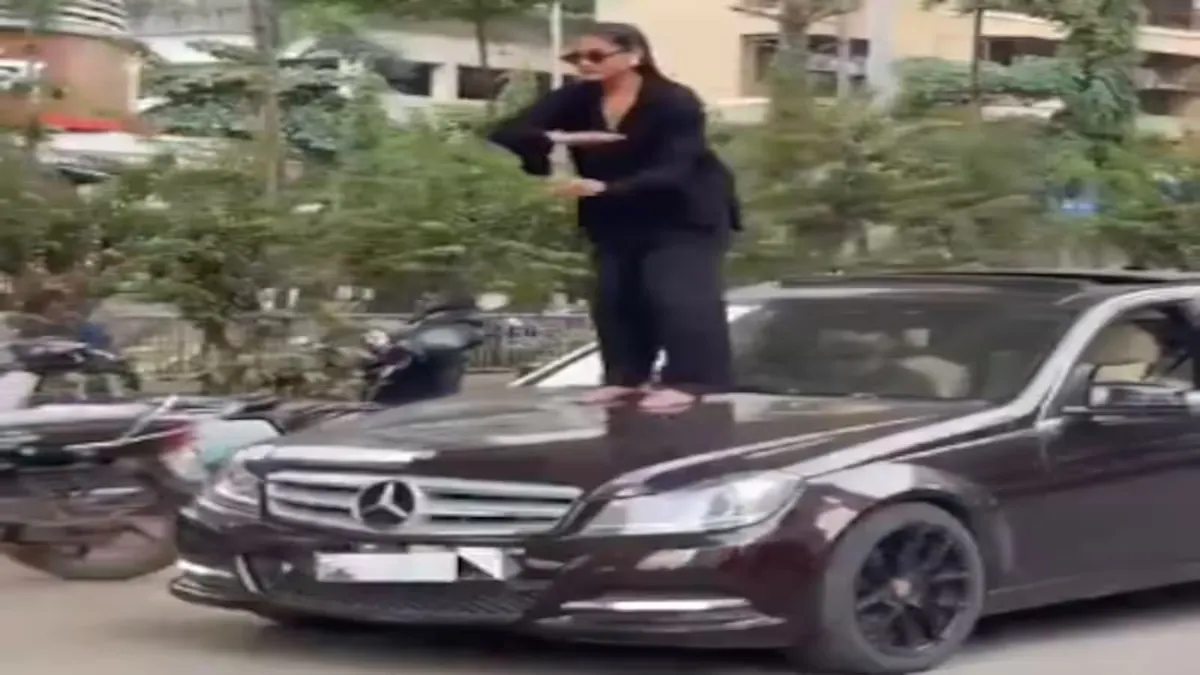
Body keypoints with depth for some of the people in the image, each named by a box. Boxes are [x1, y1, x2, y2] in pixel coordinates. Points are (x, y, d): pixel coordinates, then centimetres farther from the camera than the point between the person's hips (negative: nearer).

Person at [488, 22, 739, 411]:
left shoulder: (675, 102, -22)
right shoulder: (576, 99, -7)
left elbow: (671, 172, -31)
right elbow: (506, 134, -13)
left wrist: (603, 188, -45)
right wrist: (556, 139, -35)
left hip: (685, 214, -6)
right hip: (617, 218, 6)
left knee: (677, 294, -16)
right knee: (613, 297, 3)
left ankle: (690, 380, -13)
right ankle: (626, 377, 13)